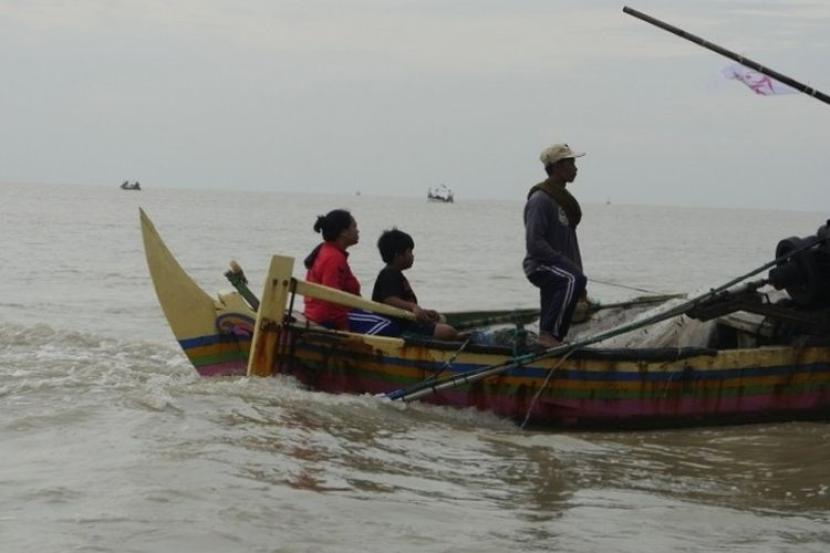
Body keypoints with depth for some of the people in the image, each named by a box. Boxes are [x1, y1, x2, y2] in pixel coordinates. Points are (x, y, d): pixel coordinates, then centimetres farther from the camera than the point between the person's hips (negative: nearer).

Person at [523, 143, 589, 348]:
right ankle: (547, 334, -30)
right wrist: (564, 262, -23)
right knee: (573, 280, -33)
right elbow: (534, 243, -21)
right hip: (540, 266, -10)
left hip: (558, 268, 10)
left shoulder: (564, 198, 19)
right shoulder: (540, 199, -13)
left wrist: (579, 277, 19)